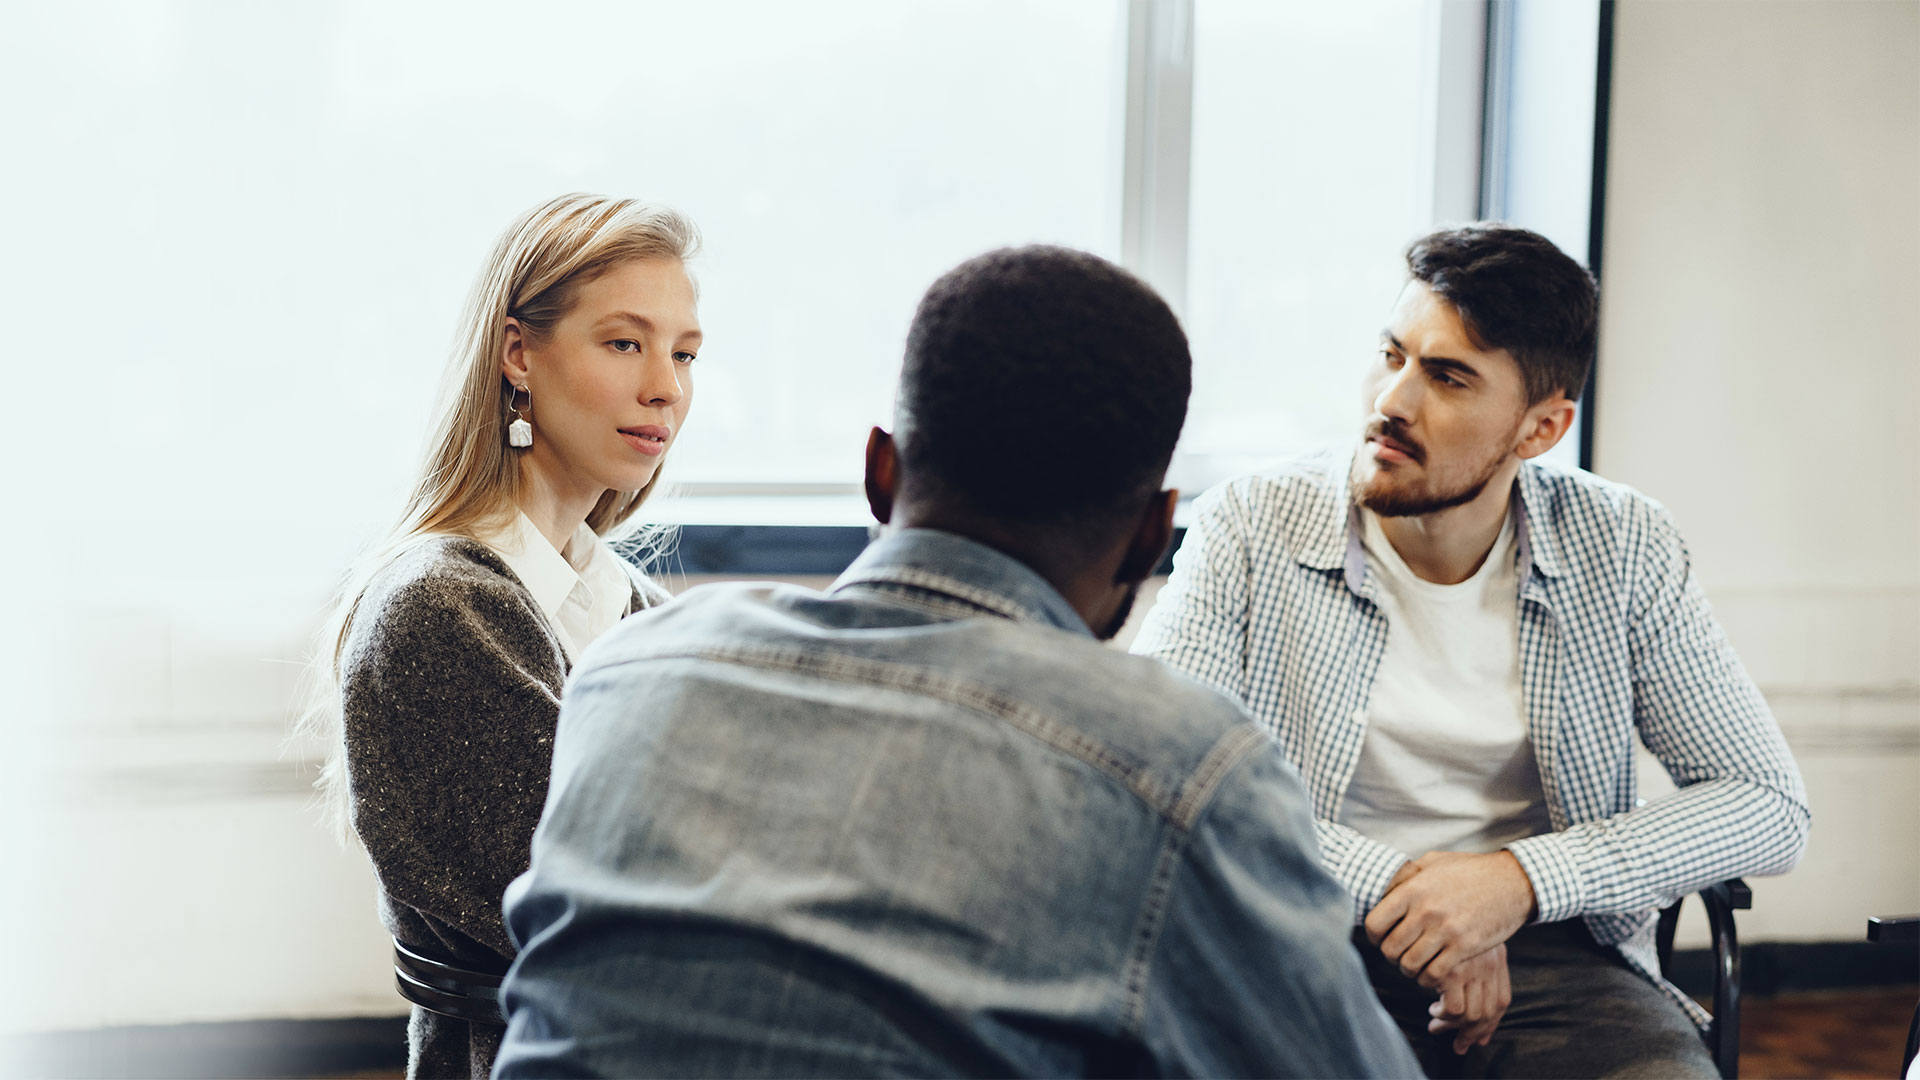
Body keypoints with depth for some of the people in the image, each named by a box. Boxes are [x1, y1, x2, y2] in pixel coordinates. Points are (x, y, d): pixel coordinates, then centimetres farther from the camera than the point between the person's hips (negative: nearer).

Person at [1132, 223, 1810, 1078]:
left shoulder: (1621, 548, 1)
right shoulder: (1250, 526, -3)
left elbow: (1769, 807, 0)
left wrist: (1523, 878, -14)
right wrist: (1388, 882, -18)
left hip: (1549, 952, 1)